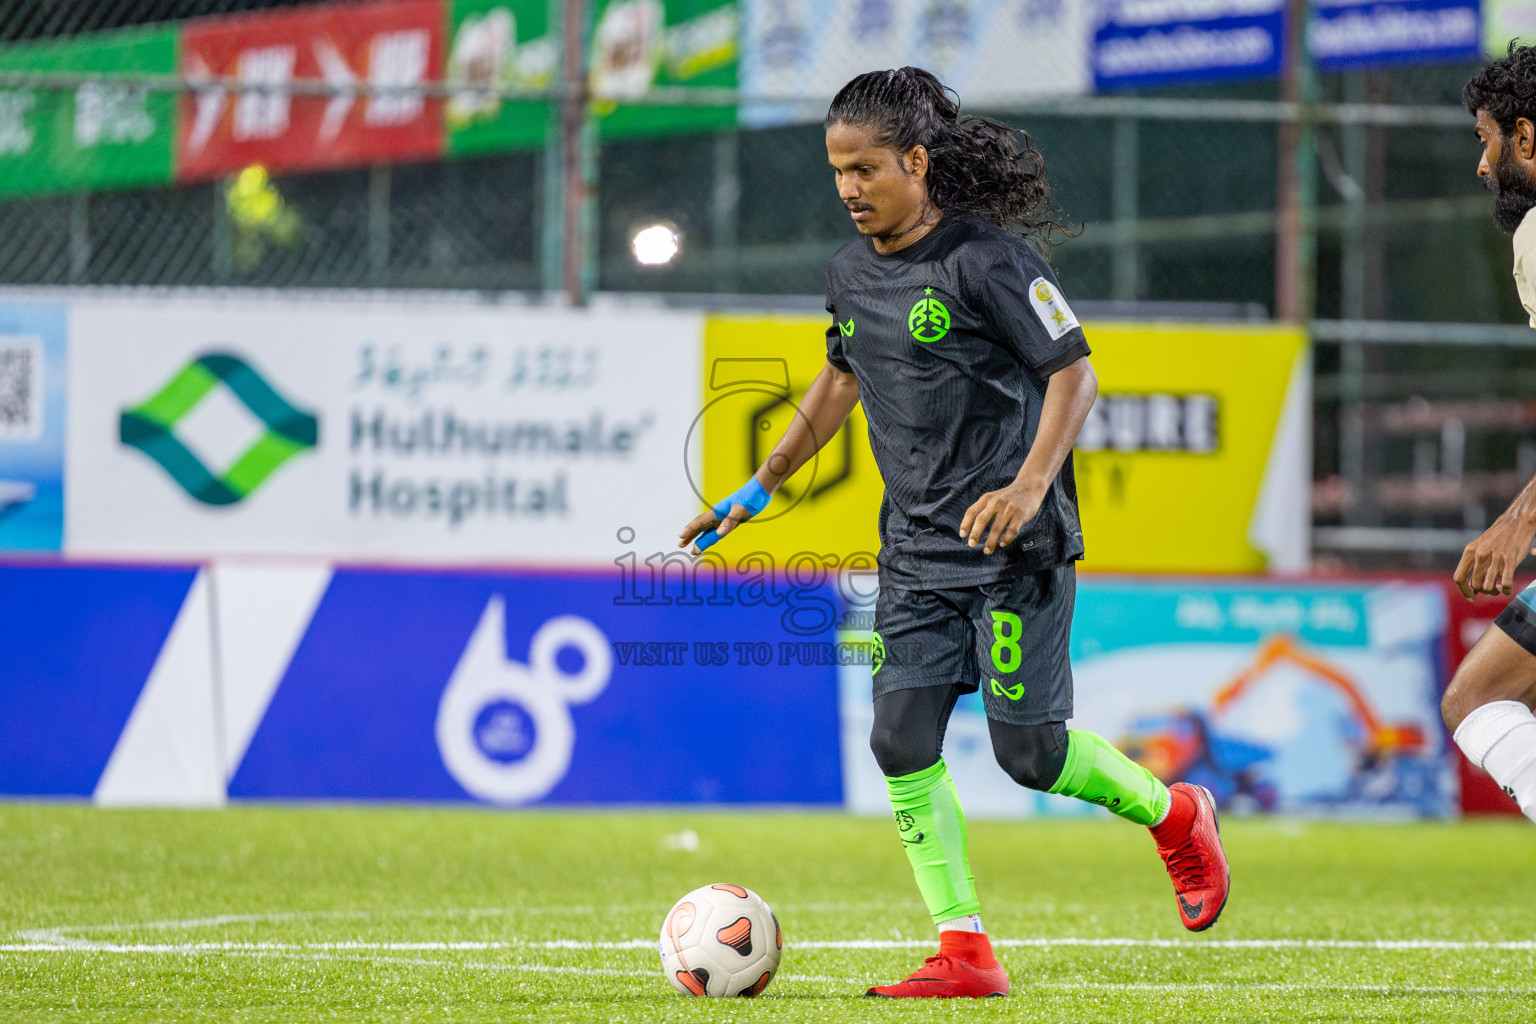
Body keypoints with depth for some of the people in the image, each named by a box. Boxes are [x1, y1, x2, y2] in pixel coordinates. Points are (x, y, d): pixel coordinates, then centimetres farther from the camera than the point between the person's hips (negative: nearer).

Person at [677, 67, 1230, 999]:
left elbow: (1074, 371, -13)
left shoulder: (984, 257, -14)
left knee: (1029, 751, -5)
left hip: (1015, 541, -7)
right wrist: (761, 487, 26)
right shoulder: (852, 272, 8)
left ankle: (1174, 814, 24)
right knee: (903, 741, -6)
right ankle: (966, 953, -2)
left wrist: (1030, 485, -27)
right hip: (917, 550, 7)